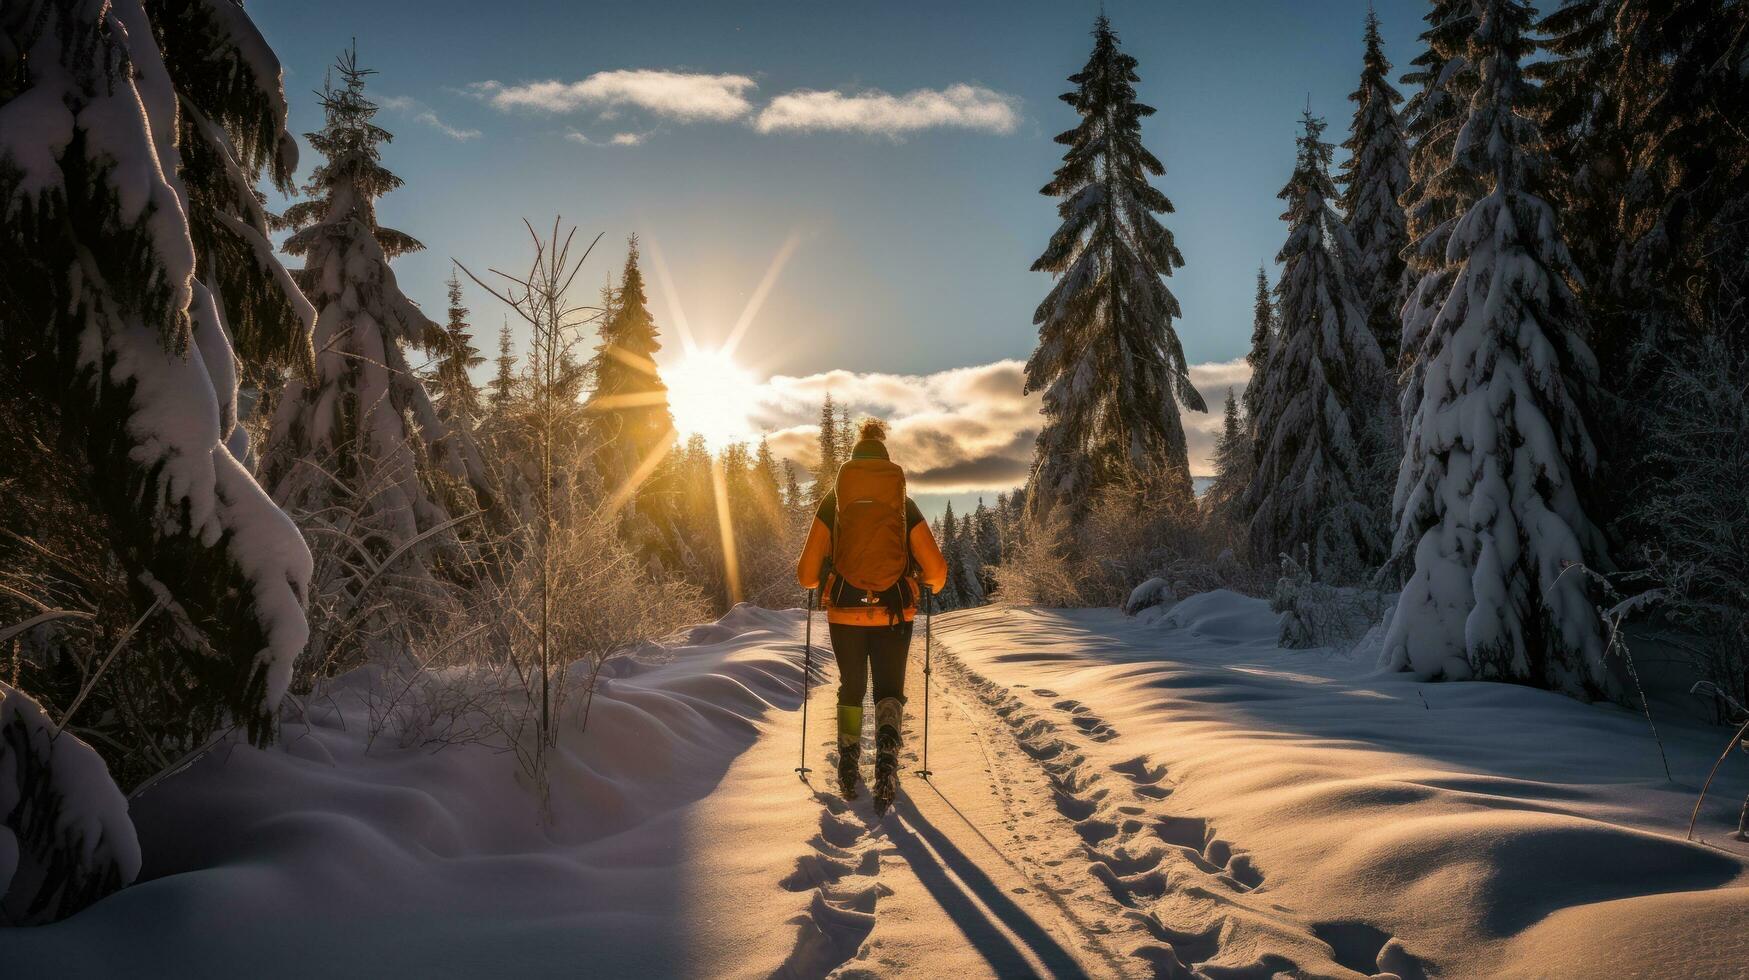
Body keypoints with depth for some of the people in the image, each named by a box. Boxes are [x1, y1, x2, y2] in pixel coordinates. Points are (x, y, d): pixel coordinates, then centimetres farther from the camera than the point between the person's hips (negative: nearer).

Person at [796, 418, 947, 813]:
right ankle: (887, 751, -12)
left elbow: (806, 574, -2)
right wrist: (929, 583, 21)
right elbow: (936, 570, -2)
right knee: (889, 689, 13)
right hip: (893, 614, 0)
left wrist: (820, 580, 21)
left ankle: (849, 767, 27)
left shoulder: (832, 503, 1)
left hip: (844, 613, 1)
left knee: (851, 687, 22)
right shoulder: (905, 506, 2)